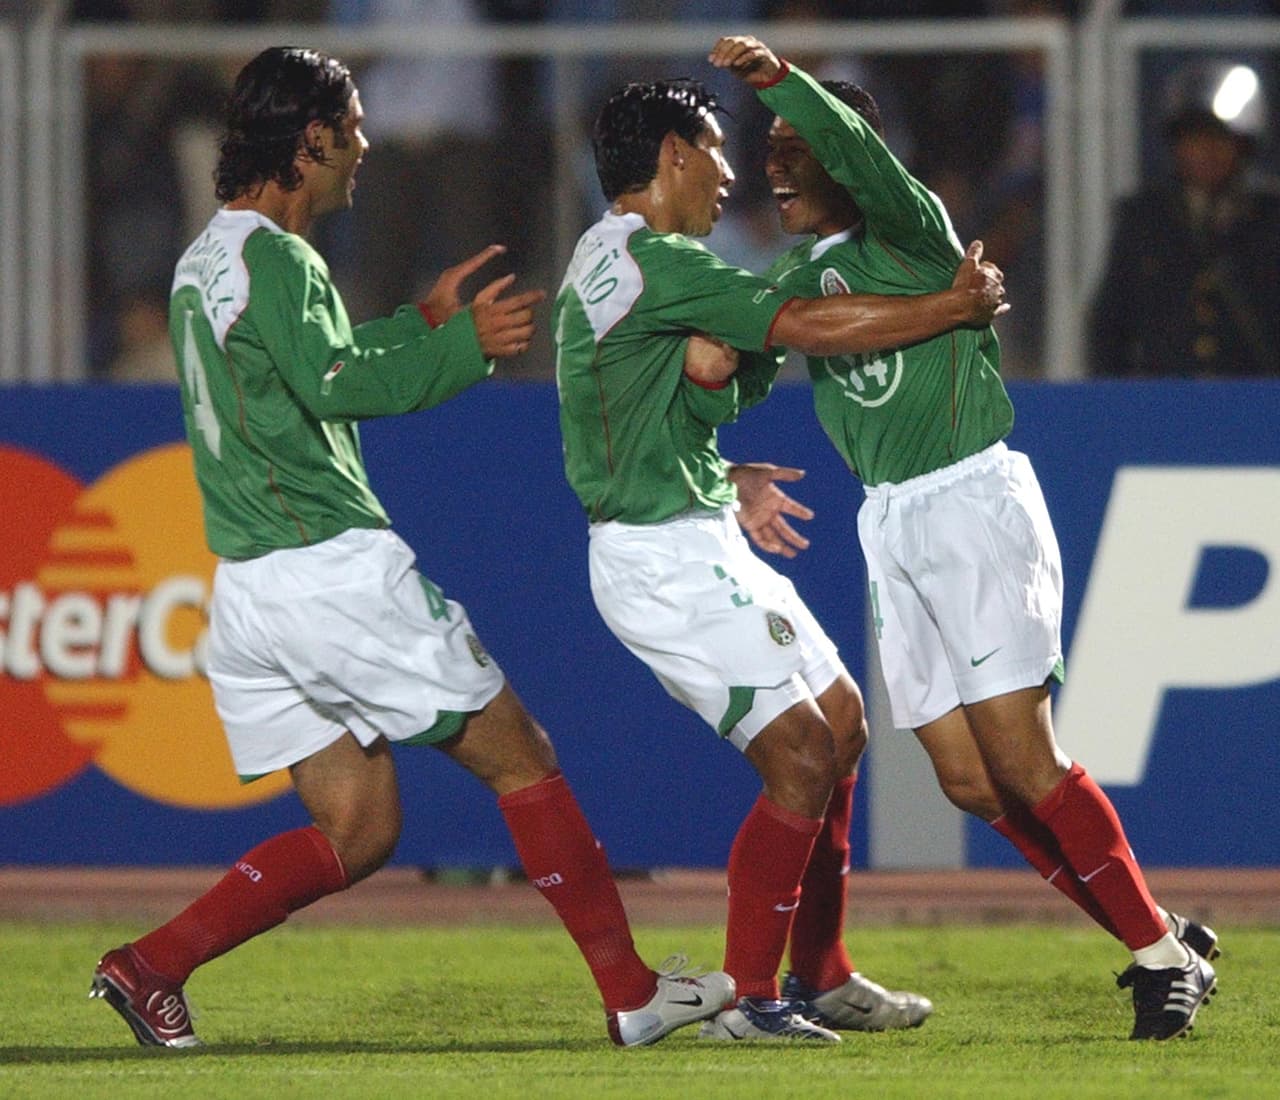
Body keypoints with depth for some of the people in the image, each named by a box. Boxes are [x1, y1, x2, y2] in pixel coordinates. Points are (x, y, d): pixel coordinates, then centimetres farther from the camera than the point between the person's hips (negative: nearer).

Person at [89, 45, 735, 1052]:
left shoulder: (204, 260, 18)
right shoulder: (270, 256, -12)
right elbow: (335, 385, -25)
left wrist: (423, 322, 28)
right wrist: (464, 346, -16)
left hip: (247, 585, 9)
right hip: (333, 568, -9)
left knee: (356, 831, 11)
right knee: (520, 756, 0)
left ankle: (151, 965, 0)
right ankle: (632, 993, 2)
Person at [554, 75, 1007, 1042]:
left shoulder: (609, 262, 17)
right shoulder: (652, 258, -17)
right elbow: (808, 326, -19)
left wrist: (726, 480, 21)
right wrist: (958, 306, -10)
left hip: (697, 544, 11)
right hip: (669, 556, -11)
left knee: (841, 721, 15)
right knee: (802, 761, -13)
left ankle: (822, 973, 22)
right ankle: (748, 997, -5)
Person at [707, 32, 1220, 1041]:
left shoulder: (911, 233, -7)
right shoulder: (799, 275, 14)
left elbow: (856, 150, -26)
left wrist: (780, 79, -40)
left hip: (971, 498, -7)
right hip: (889, 526, 7)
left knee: (1019, 759, -14)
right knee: (968, 780, 1)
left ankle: (1162, 954, -4)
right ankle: (1163, 941, 12)